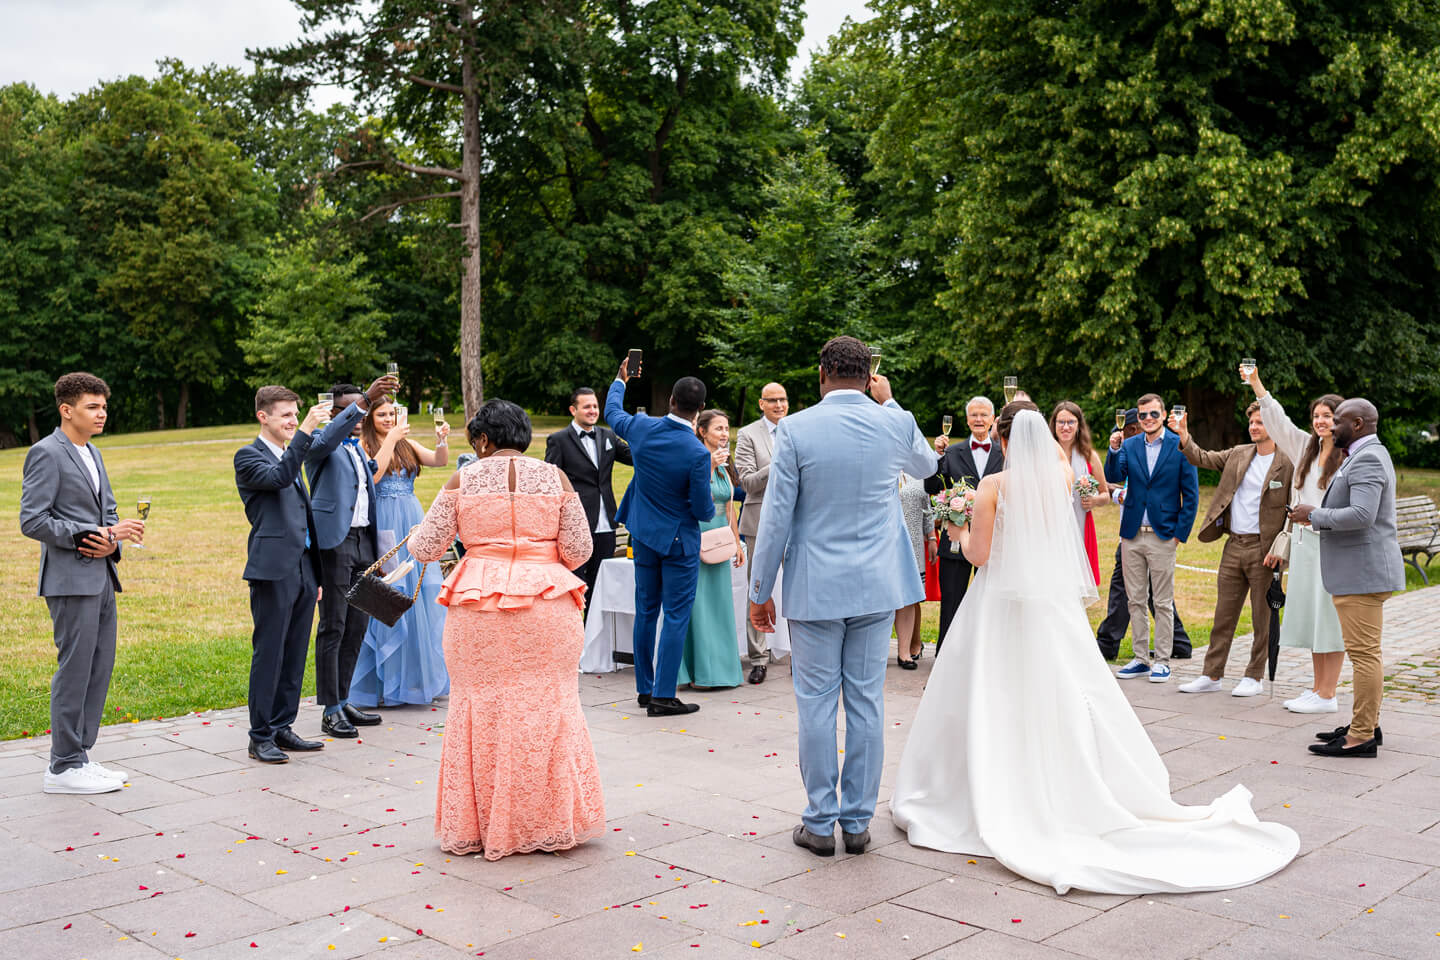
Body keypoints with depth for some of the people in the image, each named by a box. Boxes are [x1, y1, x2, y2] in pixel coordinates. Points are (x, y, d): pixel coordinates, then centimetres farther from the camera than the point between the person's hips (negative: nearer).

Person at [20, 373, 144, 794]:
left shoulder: (93, 454, 18)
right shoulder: (46, 453, -9)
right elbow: (32, 521, -15)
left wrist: (111, 541, -1)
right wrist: (96, 534, -19)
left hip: (101, 576, 9)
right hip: (71, 579, -9)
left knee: (100, 669, 10)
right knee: (74, 669, -5)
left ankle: (79, 756, 18)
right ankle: (63, 767, 3)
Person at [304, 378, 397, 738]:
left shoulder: (358, 450, 20)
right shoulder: (319, 443, -5)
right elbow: (328, 439, -29)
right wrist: (365, 400, -38)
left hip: (363, 540, 8)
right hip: (334, 542, -8)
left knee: (357, 626, 10)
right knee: (333, 627, -5)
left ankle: (343, 702, 20)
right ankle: (331, 712, 0)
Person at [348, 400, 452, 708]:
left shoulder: (407, 445, 13)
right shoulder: (364, 446, -1)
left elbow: (440, 461, 2)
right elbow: (372, 476, -18)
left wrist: (442, 440, -16)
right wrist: (390, 440, -17)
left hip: (413, 522, 5)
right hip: (384, 526, -5)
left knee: (420, 596, 6)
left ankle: (419, 674, 17)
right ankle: (386, 679, 4)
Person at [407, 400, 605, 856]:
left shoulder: (463, 480, -1)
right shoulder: (554, 477, 1)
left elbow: (426, 549, 1)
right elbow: (578, 550, 0)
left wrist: (416, 534, 24)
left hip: (478, 609, 0)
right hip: (546, 608, 1)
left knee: (481, 708, 9)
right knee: (546, 707, 10)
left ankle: (479, 826, 17)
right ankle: (550, 821, 17)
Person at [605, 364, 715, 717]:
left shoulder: (642, 428, -9)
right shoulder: (698, 453, -23)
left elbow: (612, 413, 15)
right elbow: (703, 511, -17)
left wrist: (620, 380, 33)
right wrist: (710, 502, 8)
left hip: (643, 534, 6)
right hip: (679, 540, -6)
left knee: (646, 612, 14)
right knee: (676, 617, 1)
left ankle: (645, 688, 22)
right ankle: (663, 696, 1)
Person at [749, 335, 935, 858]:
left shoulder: (795, 430, -9)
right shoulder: (896, 424, -1)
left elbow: (776, 517, -7)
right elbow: (926, 466, 23)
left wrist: (760, 591, 2)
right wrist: (888, 402, 24)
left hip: (814, 588, -2)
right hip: (877, 585, 3)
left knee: (816, 705, 5)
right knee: (866, 703, 9)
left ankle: (820, 823, 12)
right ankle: (858, 820, 16)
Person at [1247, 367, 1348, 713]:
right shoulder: (1307, 448, 12)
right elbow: (1278, 421, 9)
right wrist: (1256, 383, 2)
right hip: (1304, 542, 7)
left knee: (1330, 618, -3)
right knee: (1311, 616, 11)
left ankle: (1327, 695, 3)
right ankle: (1317, 688, 20)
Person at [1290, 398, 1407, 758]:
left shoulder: (1367, 459, -16)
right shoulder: (1365, 456, 18)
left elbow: (1361, 515, -29)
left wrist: (1315, 515, -16)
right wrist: (1318, 517, 10)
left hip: (1363, 574, -11)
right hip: (1358, 573, 11)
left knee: (1364, 652, -8)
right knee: (1362, 651, 17)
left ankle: (1362, 737, -4)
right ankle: (1365, 722, 26)